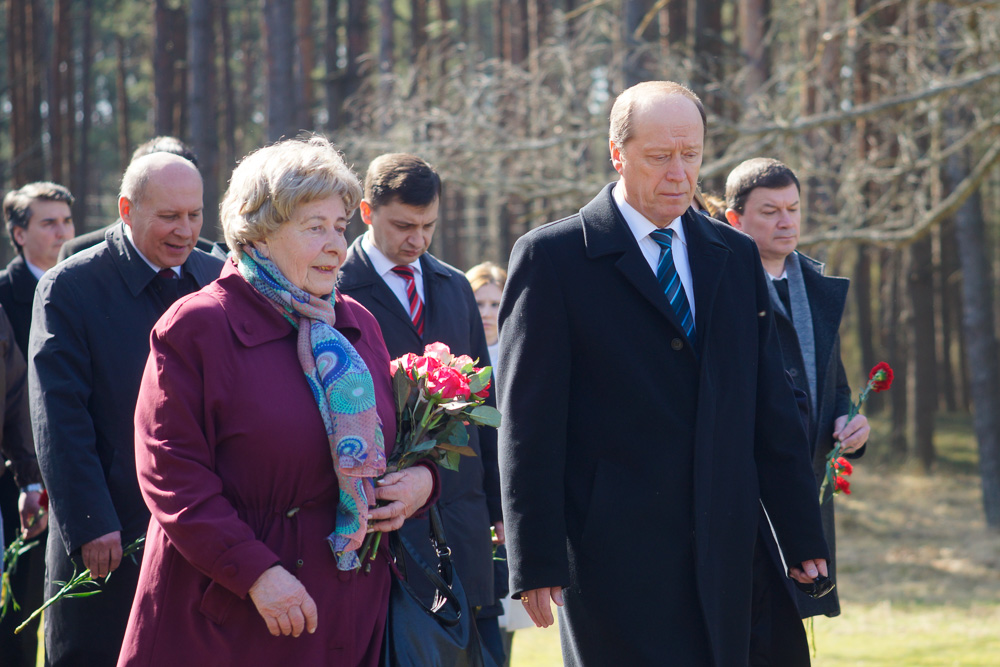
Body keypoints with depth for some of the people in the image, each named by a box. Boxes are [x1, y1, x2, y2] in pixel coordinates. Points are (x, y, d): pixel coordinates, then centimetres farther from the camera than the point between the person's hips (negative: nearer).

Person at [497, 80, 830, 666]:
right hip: (612, 551, -5)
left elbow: (771, 409, 16)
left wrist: (803, 535, 12)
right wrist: (536, 563, -10)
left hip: (722, 552, 5)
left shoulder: (735, 256, 14)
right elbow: (529, 425, -5)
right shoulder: (552, 257, -2)